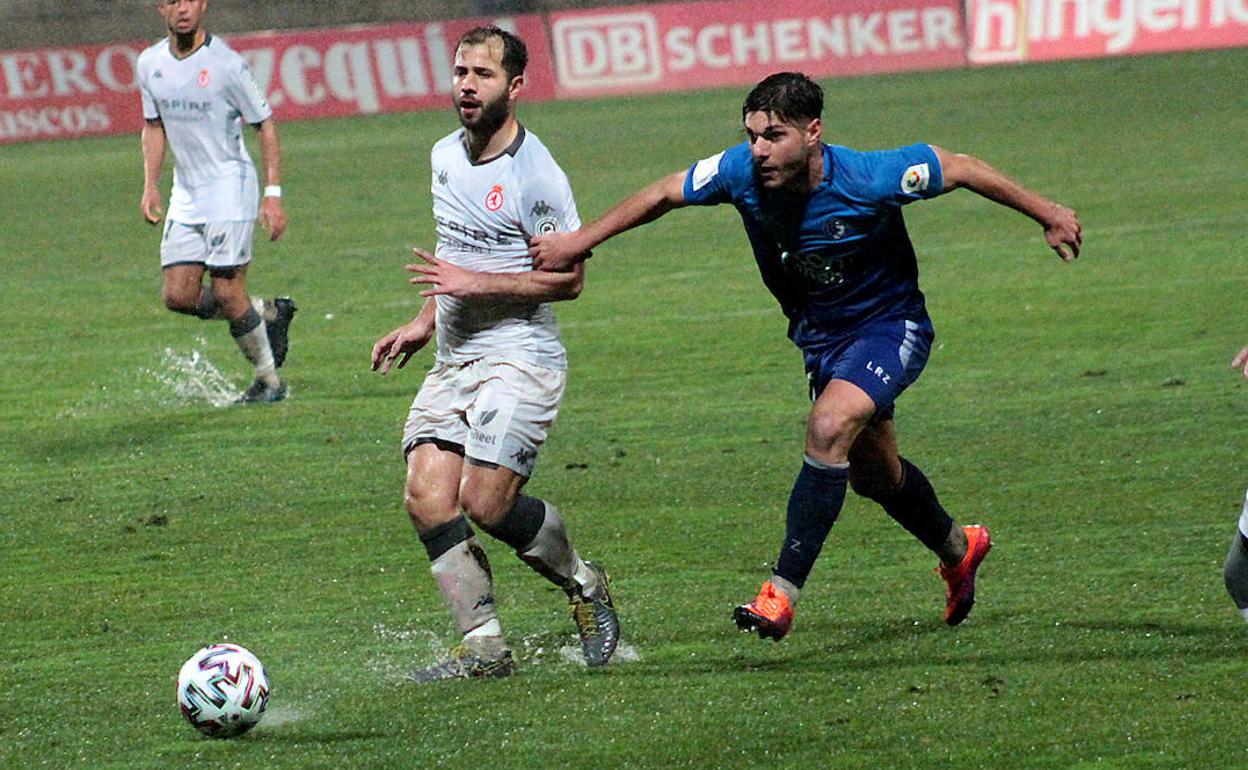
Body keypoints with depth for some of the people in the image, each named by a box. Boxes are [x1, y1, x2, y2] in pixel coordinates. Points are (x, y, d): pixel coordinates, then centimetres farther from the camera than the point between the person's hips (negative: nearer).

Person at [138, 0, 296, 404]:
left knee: (226, 294, -9)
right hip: (185, 195, 6)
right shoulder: (150, 64, 3)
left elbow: (265, 124, -8)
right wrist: (150, 185, 6)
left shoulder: (226, 63, -14)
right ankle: (270, 314, 21)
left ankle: (269, 381, 10)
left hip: (229, 188, -6)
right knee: (179, 296, -1)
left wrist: (273, 195, -13)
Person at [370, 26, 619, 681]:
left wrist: (472, 284, -18)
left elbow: (568, 278, -13)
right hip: (453, 358, 7)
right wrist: (424, 321, 18)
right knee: (427, 498, -8)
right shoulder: (444, 157, 11)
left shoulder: (535, 173, -13)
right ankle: (483, 648, -3)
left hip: (520, 357, -7)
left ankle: (584, 585, 12)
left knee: (486, 503, -16)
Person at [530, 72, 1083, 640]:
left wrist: (1045, 213, -8)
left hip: (889, 324, -6)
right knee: (872, 475, 20)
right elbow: (663, 195, -4)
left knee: (829, 428, -30)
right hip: (817, 334, 6)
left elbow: (959, 168, -17)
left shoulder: (868, 179, -31)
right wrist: (579, 241, -3)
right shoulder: (741, 172, -21)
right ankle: (958, 550, 50)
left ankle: (782, 593, -29)